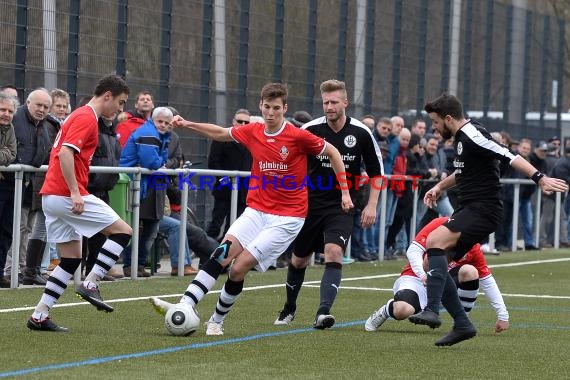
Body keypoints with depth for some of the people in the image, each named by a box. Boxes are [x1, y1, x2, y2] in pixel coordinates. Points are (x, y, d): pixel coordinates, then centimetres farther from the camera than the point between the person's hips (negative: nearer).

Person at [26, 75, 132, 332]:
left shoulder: (78, 115, 21)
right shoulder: (87, 118, -10)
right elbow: (65, 153, -22)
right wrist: (75, 192, -23)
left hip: (51, 195, 10)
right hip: (67, 195, -10)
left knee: (72, 258, 11)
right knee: (122, 231, -3)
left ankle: (40, 315, 7)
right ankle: (90, 284, -9)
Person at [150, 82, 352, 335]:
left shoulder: (299, 137, -10)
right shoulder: (252, 132, 4)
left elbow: (332, 153, 2)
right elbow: (221, 133, 22)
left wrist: (345, 192, 4)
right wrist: (189, 125, 13)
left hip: (287, 217, -4)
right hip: (256, 210, 4)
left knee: (239, 268, -14)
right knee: (221, 255, -18)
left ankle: (217, 321, 4)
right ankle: (184, 307, -26)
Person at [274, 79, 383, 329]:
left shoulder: (361, 133, -5)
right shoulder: (310, 130, -8)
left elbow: (376, 172, 6)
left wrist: (371, 205, -2)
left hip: (342, 207, -1)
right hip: (311, 204, 1)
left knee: (334, 254, -23)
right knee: (299, 260, 12)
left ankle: (323, 313, -29)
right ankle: (289, 310, 36)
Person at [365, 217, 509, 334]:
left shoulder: (473, 247, 0)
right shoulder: (440, 224, -11)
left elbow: (487, 281, 5)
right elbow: (413, 250, -17)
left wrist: (503, 315, 0)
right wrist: (423, 275, -35)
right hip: (417, 279, -4)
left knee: (470, 271, -26)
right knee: (403, 310, -36)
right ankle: (387, 310, 4)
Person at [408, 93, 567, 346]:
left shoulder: (472, 135, -14)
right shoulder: (460, 138, 16)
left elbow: (509, 157, -25)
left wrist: (540, 178, -34)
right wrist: (440, 186, 29)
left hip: (482, 210, -10)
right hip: (468, 210, 10)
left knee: (435, 241, -27)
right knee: (433, 261, 5)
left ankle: (432, 310, -31)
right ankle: (462, 324, 9)